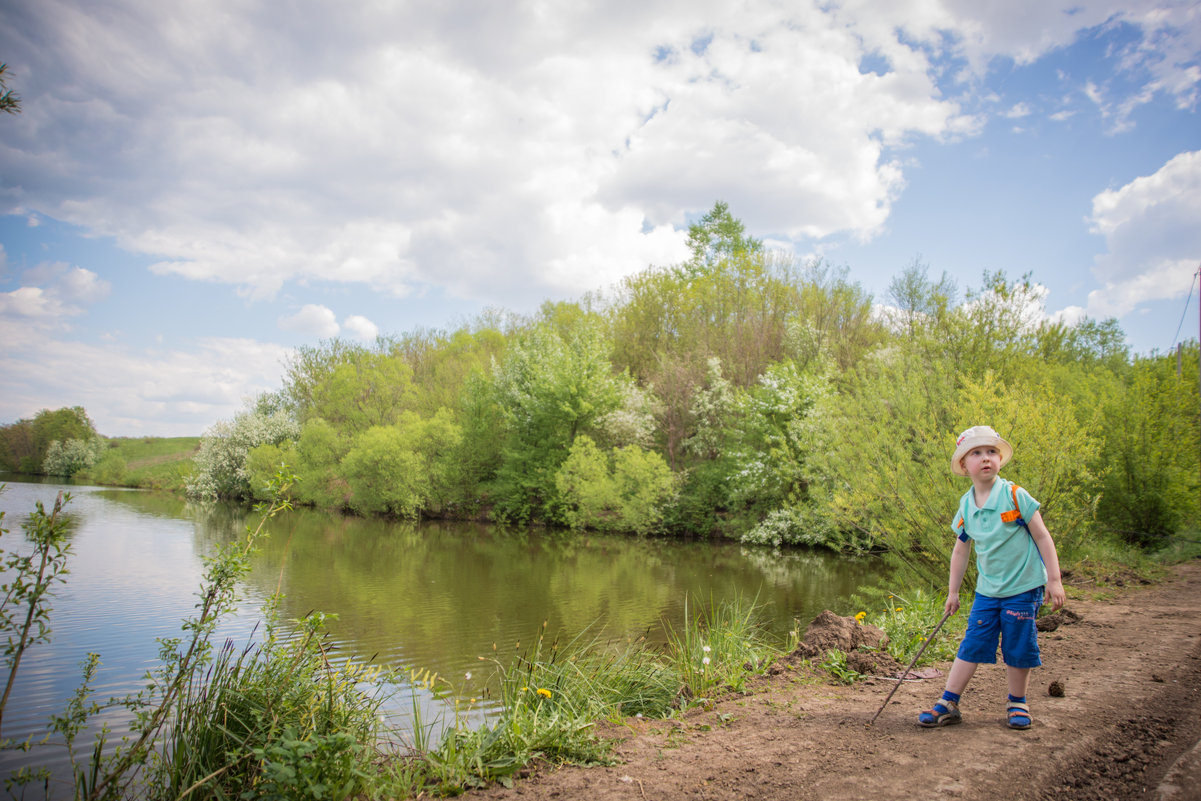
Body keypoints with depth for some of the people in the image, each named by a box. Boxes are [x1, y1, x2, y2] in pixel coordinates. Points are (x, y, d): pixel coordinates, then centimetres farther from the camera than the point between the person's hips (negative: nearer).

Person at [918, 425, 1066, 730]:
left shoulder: (1014, 496, -12)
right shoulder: (966, 506, 1)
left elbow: (1042, 537, -7)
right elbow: (960, 550, 12)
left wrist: (1054, 580, -9)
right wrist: (953, 591, 15)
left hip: (1023, 588, -3)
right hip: (987, 591, 3)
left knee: (1018, 648, 5)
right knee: (972, 645, 2)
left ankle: (1017, 703, 27)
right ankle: (948, 704, 7)